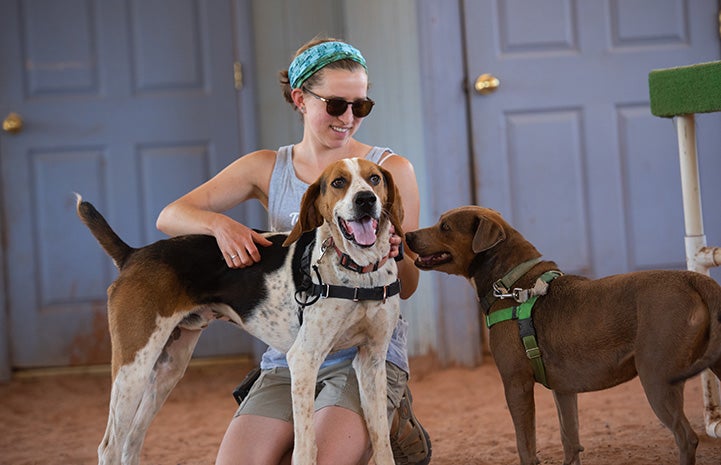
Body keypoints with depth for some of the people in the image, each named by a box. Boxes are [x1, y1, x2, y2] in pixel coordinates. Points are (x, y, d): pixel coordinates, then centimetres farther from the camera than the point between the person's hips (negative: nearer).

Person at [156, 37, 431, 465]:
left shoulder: (390, 169, 1)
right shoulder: (268, 169, 7)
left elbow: (407, 286, 0)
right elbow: (170, 217, 1)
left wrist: (391, 253, -24)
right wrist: (219, 224, -21)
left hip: (368, 353, -3)